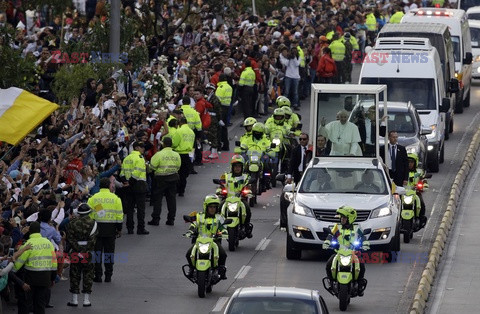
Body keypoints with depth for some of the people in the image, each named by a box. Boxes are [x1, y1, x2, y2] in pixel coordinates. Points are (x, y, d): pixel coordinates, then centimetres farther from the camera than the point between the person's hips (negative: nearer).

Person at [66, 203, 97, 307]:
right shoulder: (93, 223, -7)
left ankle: (74, 299, 9)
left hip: (75, 253, 1)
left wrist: (78, 251, -10)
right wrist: (88, 251, -7)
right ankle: (86, 299, 8)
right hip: (89, 254, -1)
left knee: (75, 275, 9)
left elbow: (69, 239, -9)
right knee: (88, 275, 8)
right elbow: (93, 239, -11)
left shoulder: (72, 223, -3)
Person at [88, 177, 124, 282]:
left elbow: (88, 215, -1)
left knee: (97, 252, 6)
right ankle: (108, 276, 11)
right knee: (109, 252, 9)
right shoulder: (115, 198, -1)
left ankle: (98, 276, 4)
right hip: (110, 229, 0)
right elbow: (119, 215, 0)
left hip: (96, 228, 0)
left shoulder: (93, 198, -2)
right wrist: (119, 229, 8)